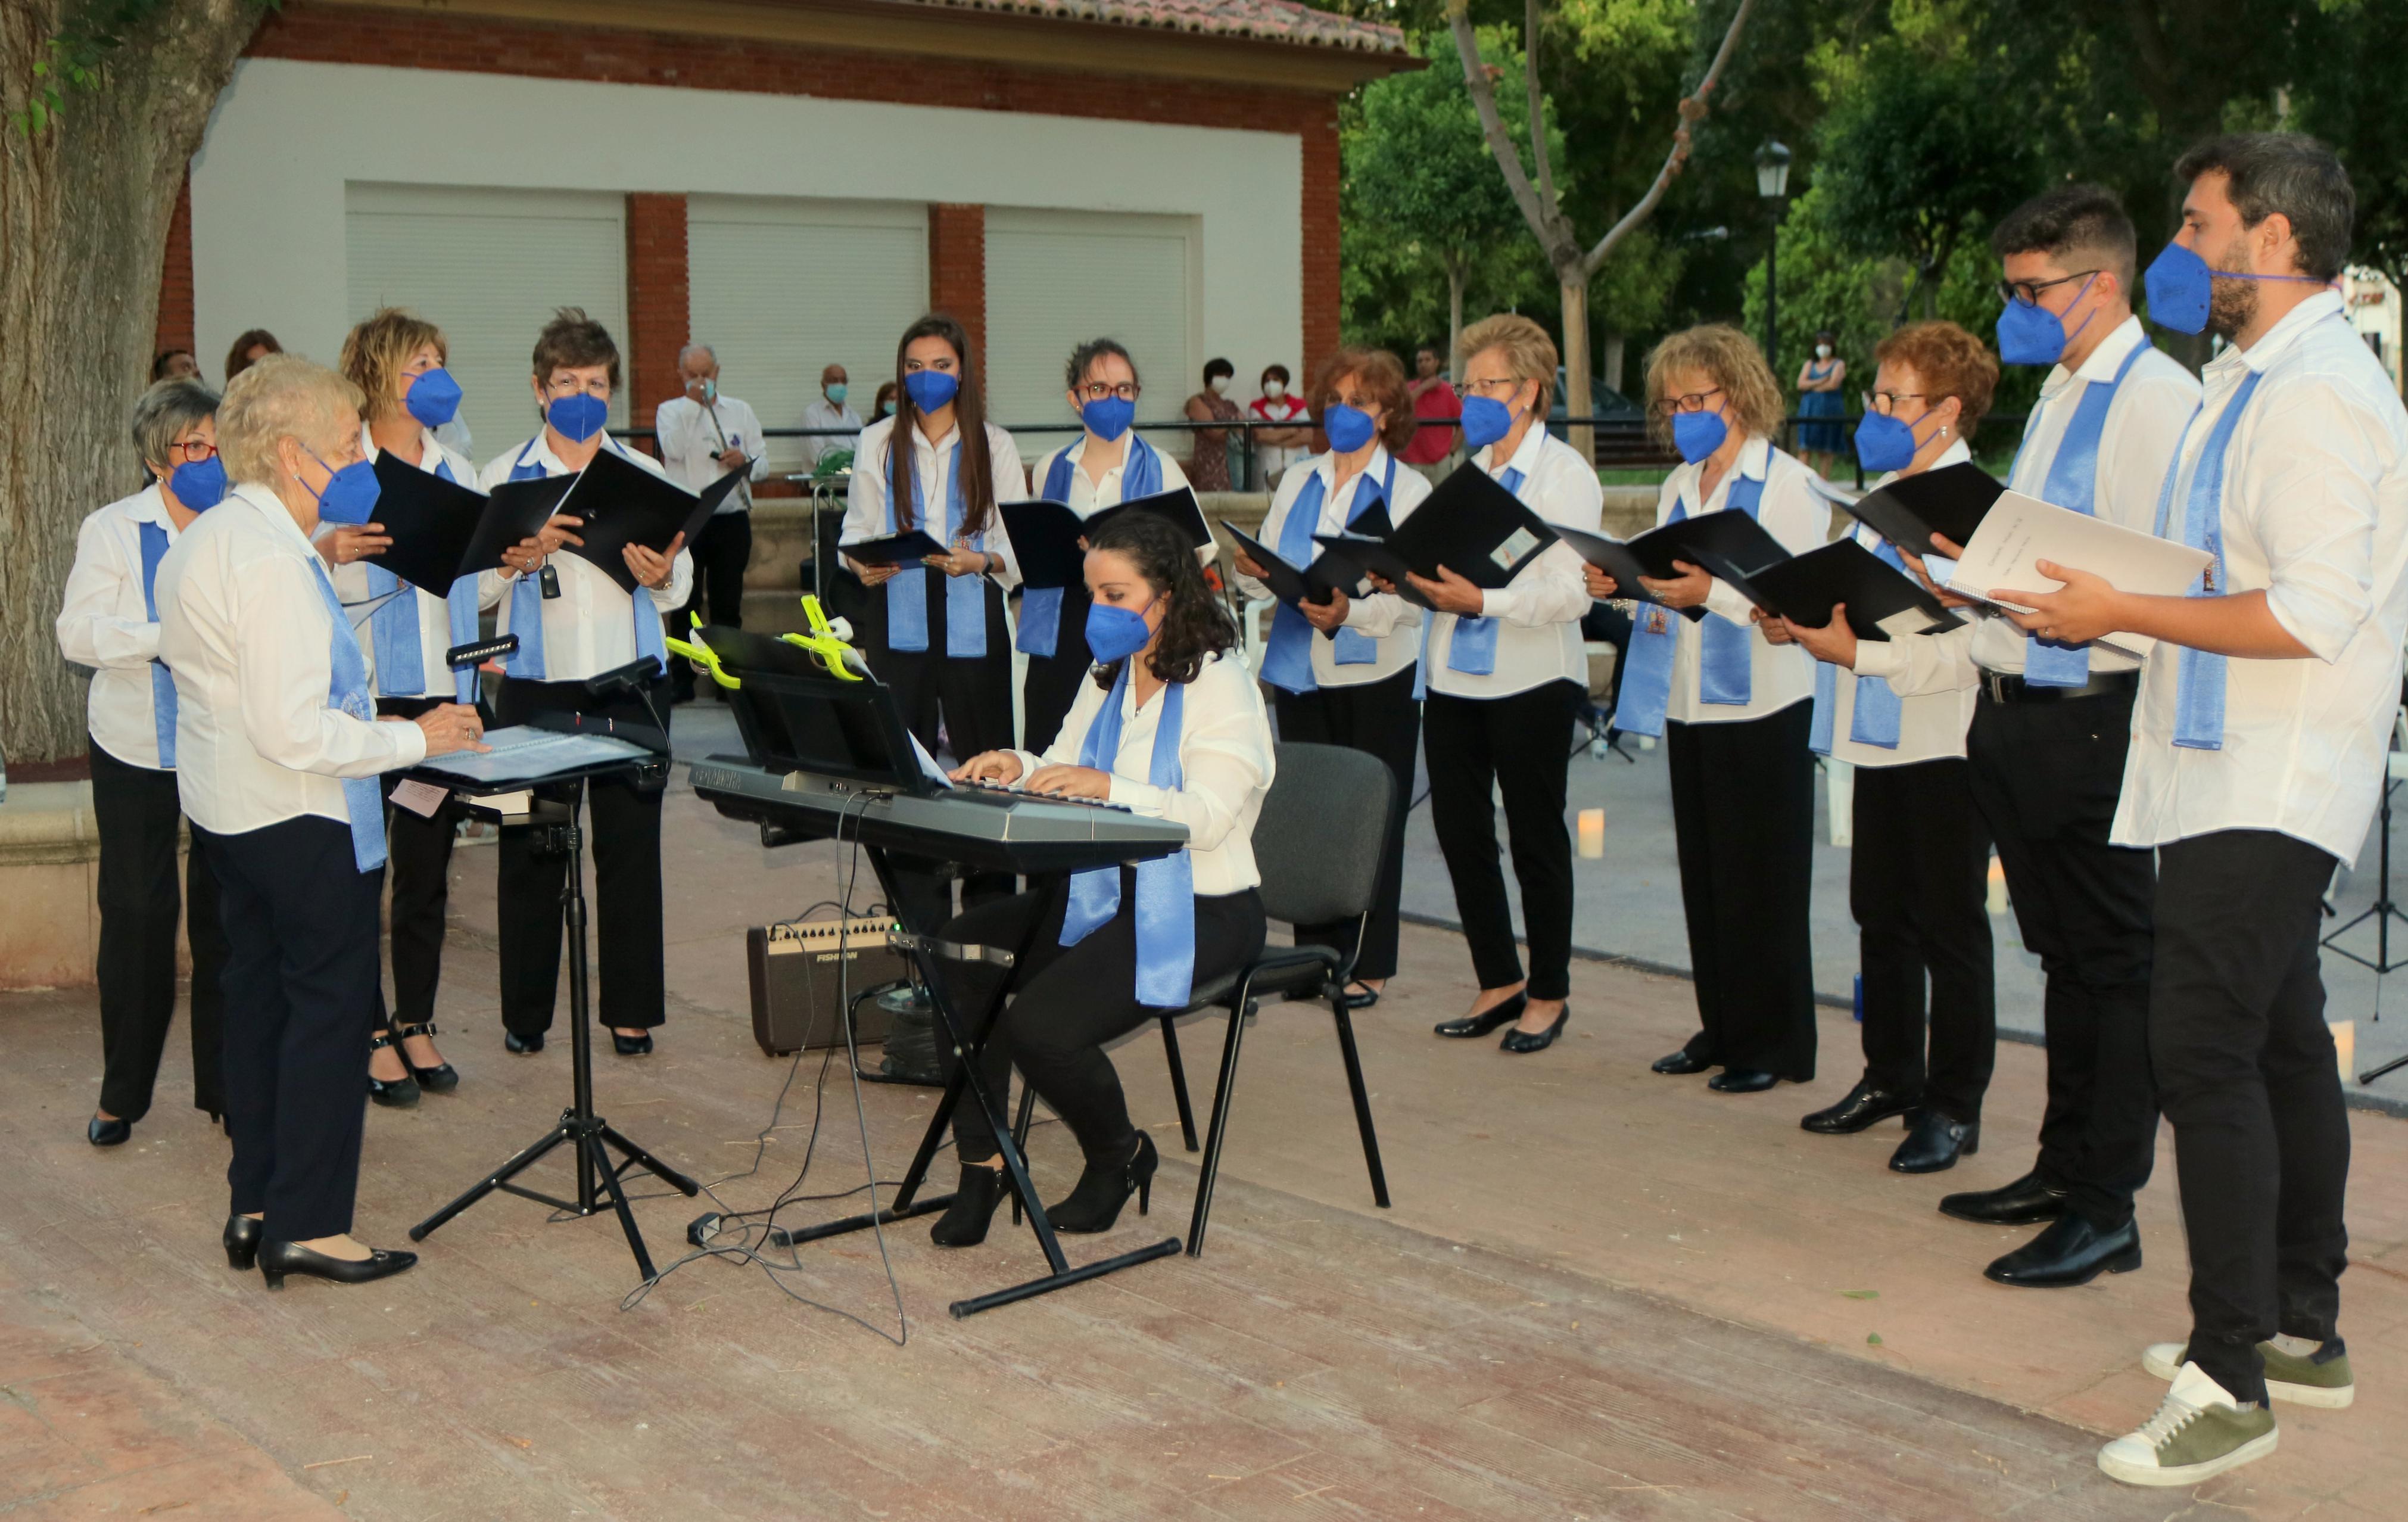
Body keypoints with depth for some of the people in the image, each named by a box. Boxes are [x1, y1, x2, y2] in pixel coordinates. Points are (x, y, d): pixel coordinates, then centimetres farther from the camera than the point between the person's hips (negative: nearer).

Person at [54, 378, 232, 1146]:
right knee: (137, 915, 3)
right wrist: (166, 638, -25)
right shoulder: (113, 530, -2)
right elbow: (77, 631, -11)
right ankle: (122, 1094, 17)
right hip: (138, 748, -1)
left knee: (225, 912, 6)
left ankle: (224, 1086, 18)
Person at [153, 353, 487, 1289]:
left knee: (257, 998, 16)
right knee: (331, 1005, -1)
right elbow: (294, 731, -26)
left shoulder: (200, 541, 10)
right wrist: (414, 739, -18)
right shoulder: (273, 561, -22)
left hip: (221, 811, 10)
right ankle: (307, 1223, 4)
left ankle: (254, 1208, 24)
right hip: (300, 820, -10)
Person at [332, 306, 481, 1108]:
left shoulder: (457, 473, 13)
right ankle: (374, 1035, 11)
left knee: (428, 866, 11)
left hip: (442, 692, 5)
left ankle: (417, 1025, 22)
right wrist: (330, 552, -29)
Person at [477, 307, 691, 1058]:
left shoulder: (643, 473, 11)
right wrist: (520, 557, -21)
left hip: (631, 680, 1)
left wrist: (661, 574, -15)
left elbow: (681, 585, 7)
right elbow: (473, 581, -2)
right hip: (538, 682, -1)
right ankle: (525, 1012, 15)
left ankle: (633, 1010, 13)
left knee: (630, 842, 3)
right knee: (531, 847, 3)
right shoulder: (504, 475, 6)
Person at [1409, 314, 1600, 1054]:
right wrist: (1409, 581, -5)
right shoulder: (1468, 471, 15)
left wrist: (1481, 601, -28)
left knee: (1536, 841, 4)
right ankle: (1500, 982, 23)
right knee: (1460, 832, 9)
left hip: (1530, 682, -7)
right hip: (1455, 678, 7)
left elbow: (1571, 592, -16)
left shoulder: (1566, 474, -6)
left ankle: (1549, 994, 17)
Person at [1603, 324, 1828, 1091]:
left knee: (1761, 881, -2)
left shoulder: (1786, 483, -8)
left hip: (1761, 708, -7)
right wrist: (1624, 584, -1)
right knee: (1704, 876, 11)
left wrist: (1713, 591, -27)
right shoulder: (1679, 486, 14)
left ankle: (1773, 1044, 7)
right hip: (1690, 705, 7)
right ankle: (1721, 1029, 22)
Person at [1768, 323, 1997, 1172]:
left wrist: (1857, 647, -25)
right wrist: (1798, 618, 3)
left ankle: (1953, 1107, 9)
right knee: (1881, 917, 16)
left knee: (1950, 928, 1)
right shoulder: (1883, 494, 15)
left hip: (1943, 743, -9)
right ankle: (1891, 1077, 28)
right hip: (1880, 740, 9)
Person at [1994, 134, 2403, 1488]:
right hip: (2245, 777, 11)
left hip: (2265, 785, -11)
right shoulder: (2265, 380, 18)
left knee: (2206, 1048, -13)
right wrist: (2098, 601, 10)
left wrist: (2123, 610, -19)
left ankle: (2229, 1377, -8)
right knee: (2281, 1045, 16)